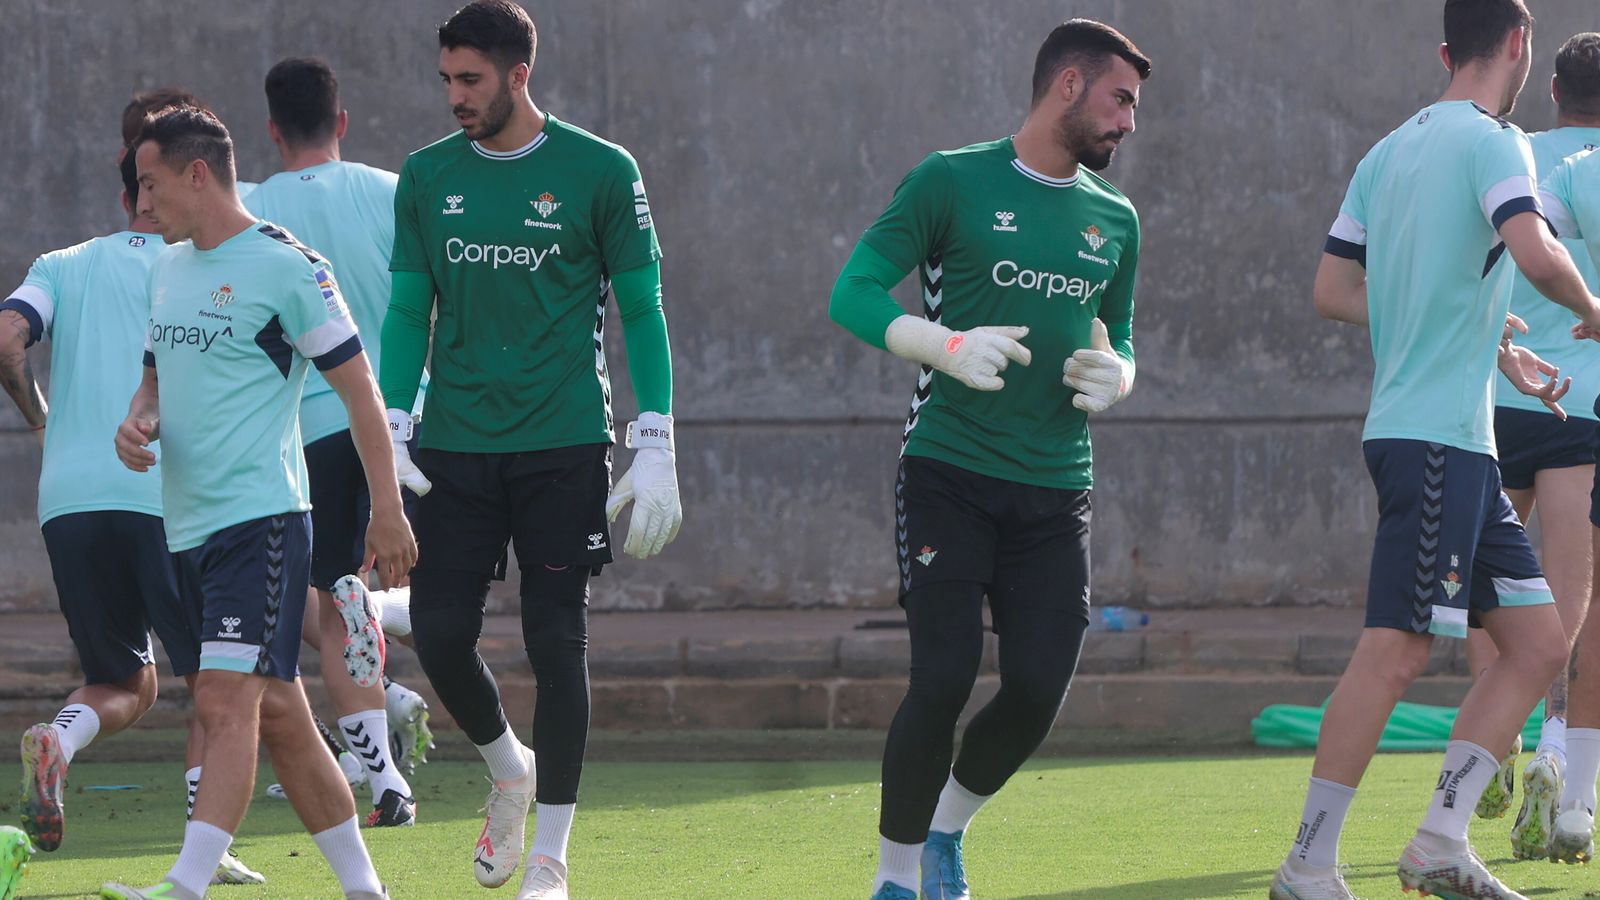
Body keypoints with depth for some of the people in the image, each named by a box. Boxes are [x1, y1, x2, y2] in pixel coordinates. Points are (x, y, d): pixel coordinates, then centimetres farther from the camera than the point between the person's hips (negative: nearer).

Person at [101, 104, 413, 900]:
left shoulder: (284, 267, -8)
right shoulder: (168, 267, 15)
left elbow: (358, 384, -7)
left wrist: (386, 508, -10)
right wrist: (138, 421, 2)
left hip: (260, 515, -8)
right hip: (187, 527, 8)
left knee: (227, 700, -18)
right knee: (276, 712, 10)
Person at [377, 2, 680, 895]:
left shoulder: (600, 172, -2)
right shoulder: (427, 177, 7)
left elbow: (643, 312, 1)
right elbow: (409, 313, 11)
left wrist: (656, 452, -5)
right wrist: (392, 441, 1)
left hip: (564, 448, -3)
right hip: (455, 449, 3)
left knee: (558, 644, -4)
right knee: (440, 634, -2)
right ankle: (509, 769, 28)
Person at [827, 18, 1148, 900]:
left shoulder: (1115, 218, 14)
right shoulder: (952, 182, -2)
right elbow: (852, 293, -5)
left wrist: (1114, 375, 1)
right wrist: (949, 346, -21)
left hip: (1055, 490, 5)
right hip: (950, 472, -5)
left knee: (1038, 692, -3)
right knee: (943, 680, -12)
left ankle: (947, 828, 25)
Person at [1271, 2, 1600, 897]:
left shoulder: (1389, 151, 15)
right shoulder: (1492, 142, -9)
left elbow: (1333, 291, 18)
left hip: (1462, 449, 9)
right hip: (1436, 436, -9)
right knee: (1397, 651, -10)